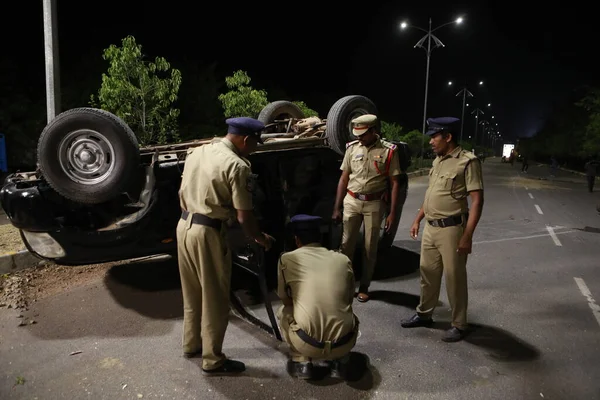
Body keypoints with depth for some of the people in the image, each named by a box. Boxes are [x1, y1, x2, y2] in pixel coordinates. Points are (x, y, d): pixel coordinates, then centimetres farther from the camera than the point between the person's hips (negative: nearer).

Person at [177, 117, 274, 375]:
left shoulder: (197, 152, 9)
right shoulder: (236, 166, -15)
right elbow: (244, 216, -15)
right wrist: (260, 238, 1)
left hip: (184, 225, 9)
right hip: (208, 233, -8)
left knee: (192, 293, 22)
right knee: (214, 299, 6)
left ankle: (191, 345, 39)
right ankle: (213, 361, 19)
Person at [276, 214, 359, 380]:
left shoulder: (287, 259, 2)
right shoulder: (344, 260, 8)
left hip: (308, 344, -2)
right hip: (344, 343, 2)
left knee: (283, 311, 27)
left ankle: (301, 362, 14)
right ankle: (339, 361, 16)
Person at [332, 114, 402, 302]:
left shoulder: (388, 151, -6)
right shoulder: (352, 148, 3)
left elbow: (394, 183, -4)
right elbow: (344, 178, 7)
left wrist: (392, 213, -10)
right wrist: (336, 207, 4)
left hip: (375, 204, -2)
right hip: (352, 202, 2)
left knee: (370, 247, 8)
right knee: (346, 244, 6)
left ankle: (364, 287, 22)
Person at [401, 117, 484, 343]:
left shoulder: (467, 162, -13)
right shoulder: (438, 161, 11)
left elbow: (477, 200, -16)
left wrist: (467, 235, -21)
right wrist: (417, 220, 18)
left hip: (451, 229, -7)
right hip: (430, 228, 8)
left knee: (454, 277, 3)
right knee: (428, 273, 16)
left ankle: (459, 325, 19)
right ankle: (424, 314, 32)